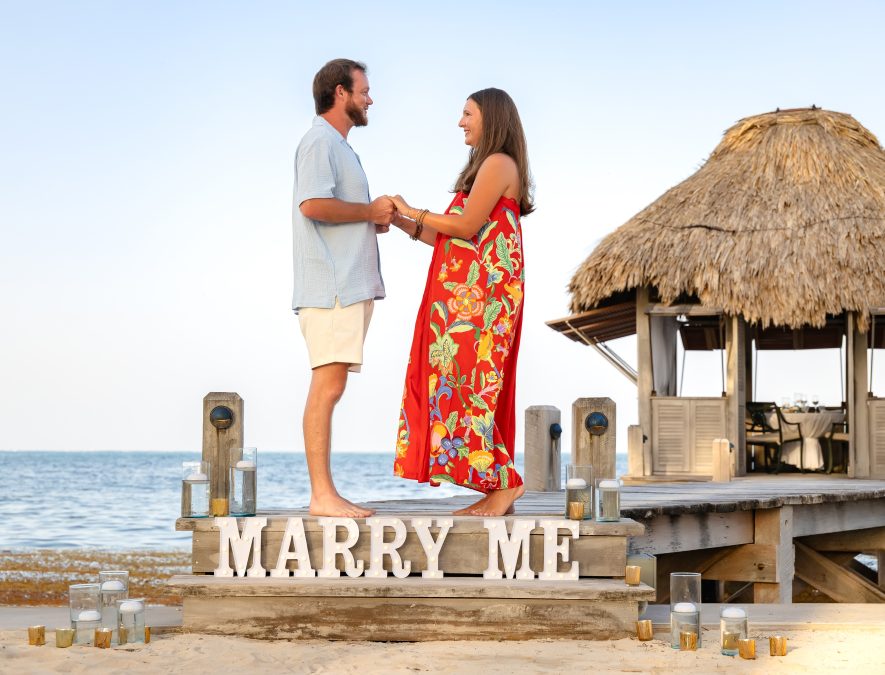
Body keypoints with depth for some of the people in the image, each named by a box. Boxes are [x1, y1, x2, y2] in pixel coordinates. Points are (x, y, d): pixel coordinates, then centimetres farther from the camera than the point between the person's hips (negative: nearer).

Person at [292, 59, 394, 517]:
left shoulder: (339, 147, 26)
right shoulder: (320, 142, -6)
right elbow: (313, 204, -21)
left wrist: (376, 218, 12)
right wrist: (370, 211, -9)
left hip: (350, 286, 10)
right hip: (331, 287, -10)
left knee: (329, 388, 7)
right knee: (327, 386, -13)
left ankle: (326, 494, 7)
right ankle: (321, 494, -15)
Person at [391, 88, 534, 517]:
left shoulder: (498, 164, -6)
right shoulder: (486, 167, 23)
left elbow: (467, 227, -13)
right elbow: (454, 240, 18)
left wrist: (413, 212, -3)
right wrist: (405, 225, 13)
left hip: (481, 294, -10)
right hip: (468, 293, 10)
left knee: (467, 383, -12)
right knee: (475, 386, 6)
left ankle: (504, 481, -12)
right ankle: (496, 492, 5)